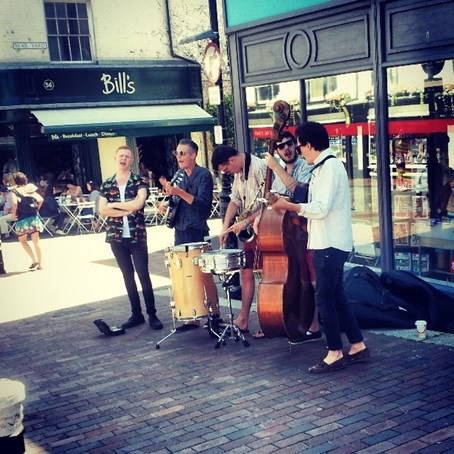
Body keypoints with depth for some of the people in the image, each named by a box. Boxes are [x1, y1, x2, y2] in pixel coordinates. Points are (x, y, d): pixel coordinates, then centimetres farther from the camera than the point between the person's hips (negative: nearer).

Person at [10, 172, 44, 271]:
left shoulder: (14, 191, -6)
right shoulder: (29, 189, 8)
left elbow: (15, 203, -22)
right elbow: (40, 199, -1)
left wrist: (13, 215, -9)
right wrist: (36, 210, 10)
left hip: (22, 219, -4)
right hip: (34, 218, 4)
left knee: (22, 240, 14)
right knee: (36, 242, 9)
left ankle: (34, 260, 0)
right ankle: (40, 264, 14)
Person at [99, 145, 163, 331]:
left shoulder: (139, 182, -2)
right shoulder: (107, 185, 7)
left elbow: (138, 203, -19)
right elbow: (102, 210, -5)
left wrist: (114, 205, -9)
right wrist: (127, 210, -13)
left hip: (137, 236, -3)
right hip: (116, 237, 3)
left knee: (143, 275, -3)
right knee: (128, 276, 10)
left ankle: (152, 315, 5)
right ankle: (136, 314, 19)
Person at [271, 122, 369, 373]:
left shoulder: (329, 167, -16)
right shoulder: (325, 166, 15)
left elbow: (320, 209, -23)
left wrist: (289, 206, -15)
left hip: (329, 245, -10)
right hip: (329, 243, 10)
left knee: (324, 297, -4)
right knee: (336, 296, 14)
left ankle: (335, 353, 4)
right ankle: (358, 346, 22)